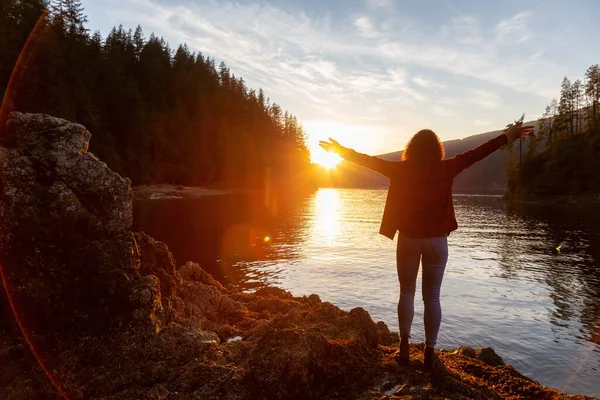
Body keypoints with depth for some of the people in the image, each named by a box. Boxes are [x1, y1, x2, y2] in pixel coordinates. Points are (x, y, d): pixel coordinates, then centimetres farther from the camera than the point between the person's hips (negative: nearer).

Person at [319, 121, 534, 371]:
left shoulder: (401, 170, -6)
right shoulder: (446, 170, -6)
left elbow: (369, 160, 1)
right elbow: (476, 154, 2)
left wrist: (341, 151, 11)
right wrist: (507, 137, 12)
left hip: (409, 239, 0)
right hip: (436, 240, 0)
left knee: (406, 293, 13)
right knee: (432, 297, 8)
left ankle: (404, 347, 14)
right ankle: (429, 353, 14)